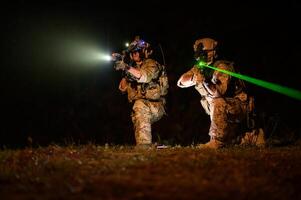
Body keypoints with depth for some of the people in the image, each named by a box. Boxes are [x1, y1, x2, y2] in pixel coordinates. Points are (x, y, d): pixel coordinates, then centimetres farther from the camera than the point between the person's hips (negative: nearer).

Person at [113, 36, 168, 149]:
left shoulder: (151, 64, -3)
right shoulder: (134, 68, 18)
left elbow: (146, 76, -26)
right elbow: (123, 88, 13)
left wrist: (127, 68, -32)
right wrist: (124, 74, -4)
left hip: (156, 107, -8)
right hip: (142, 110, 8)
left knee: (140, 105, -33)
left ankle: (144, 143, -40)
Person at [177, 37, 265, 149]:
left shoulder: (221, 67, -22)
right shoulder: (199, 68, 1)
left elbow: (220, 92, -34)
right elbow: (181, 82, -8)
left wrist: (205, 82, -48)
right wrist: (193, 78, -27)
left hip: (239, 106, -9)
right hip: (224, 113, 9)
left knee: (218, 103, -36)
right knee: (225, 140, 12)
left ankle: (217, 140, -26)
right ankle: (254, 137, 29)